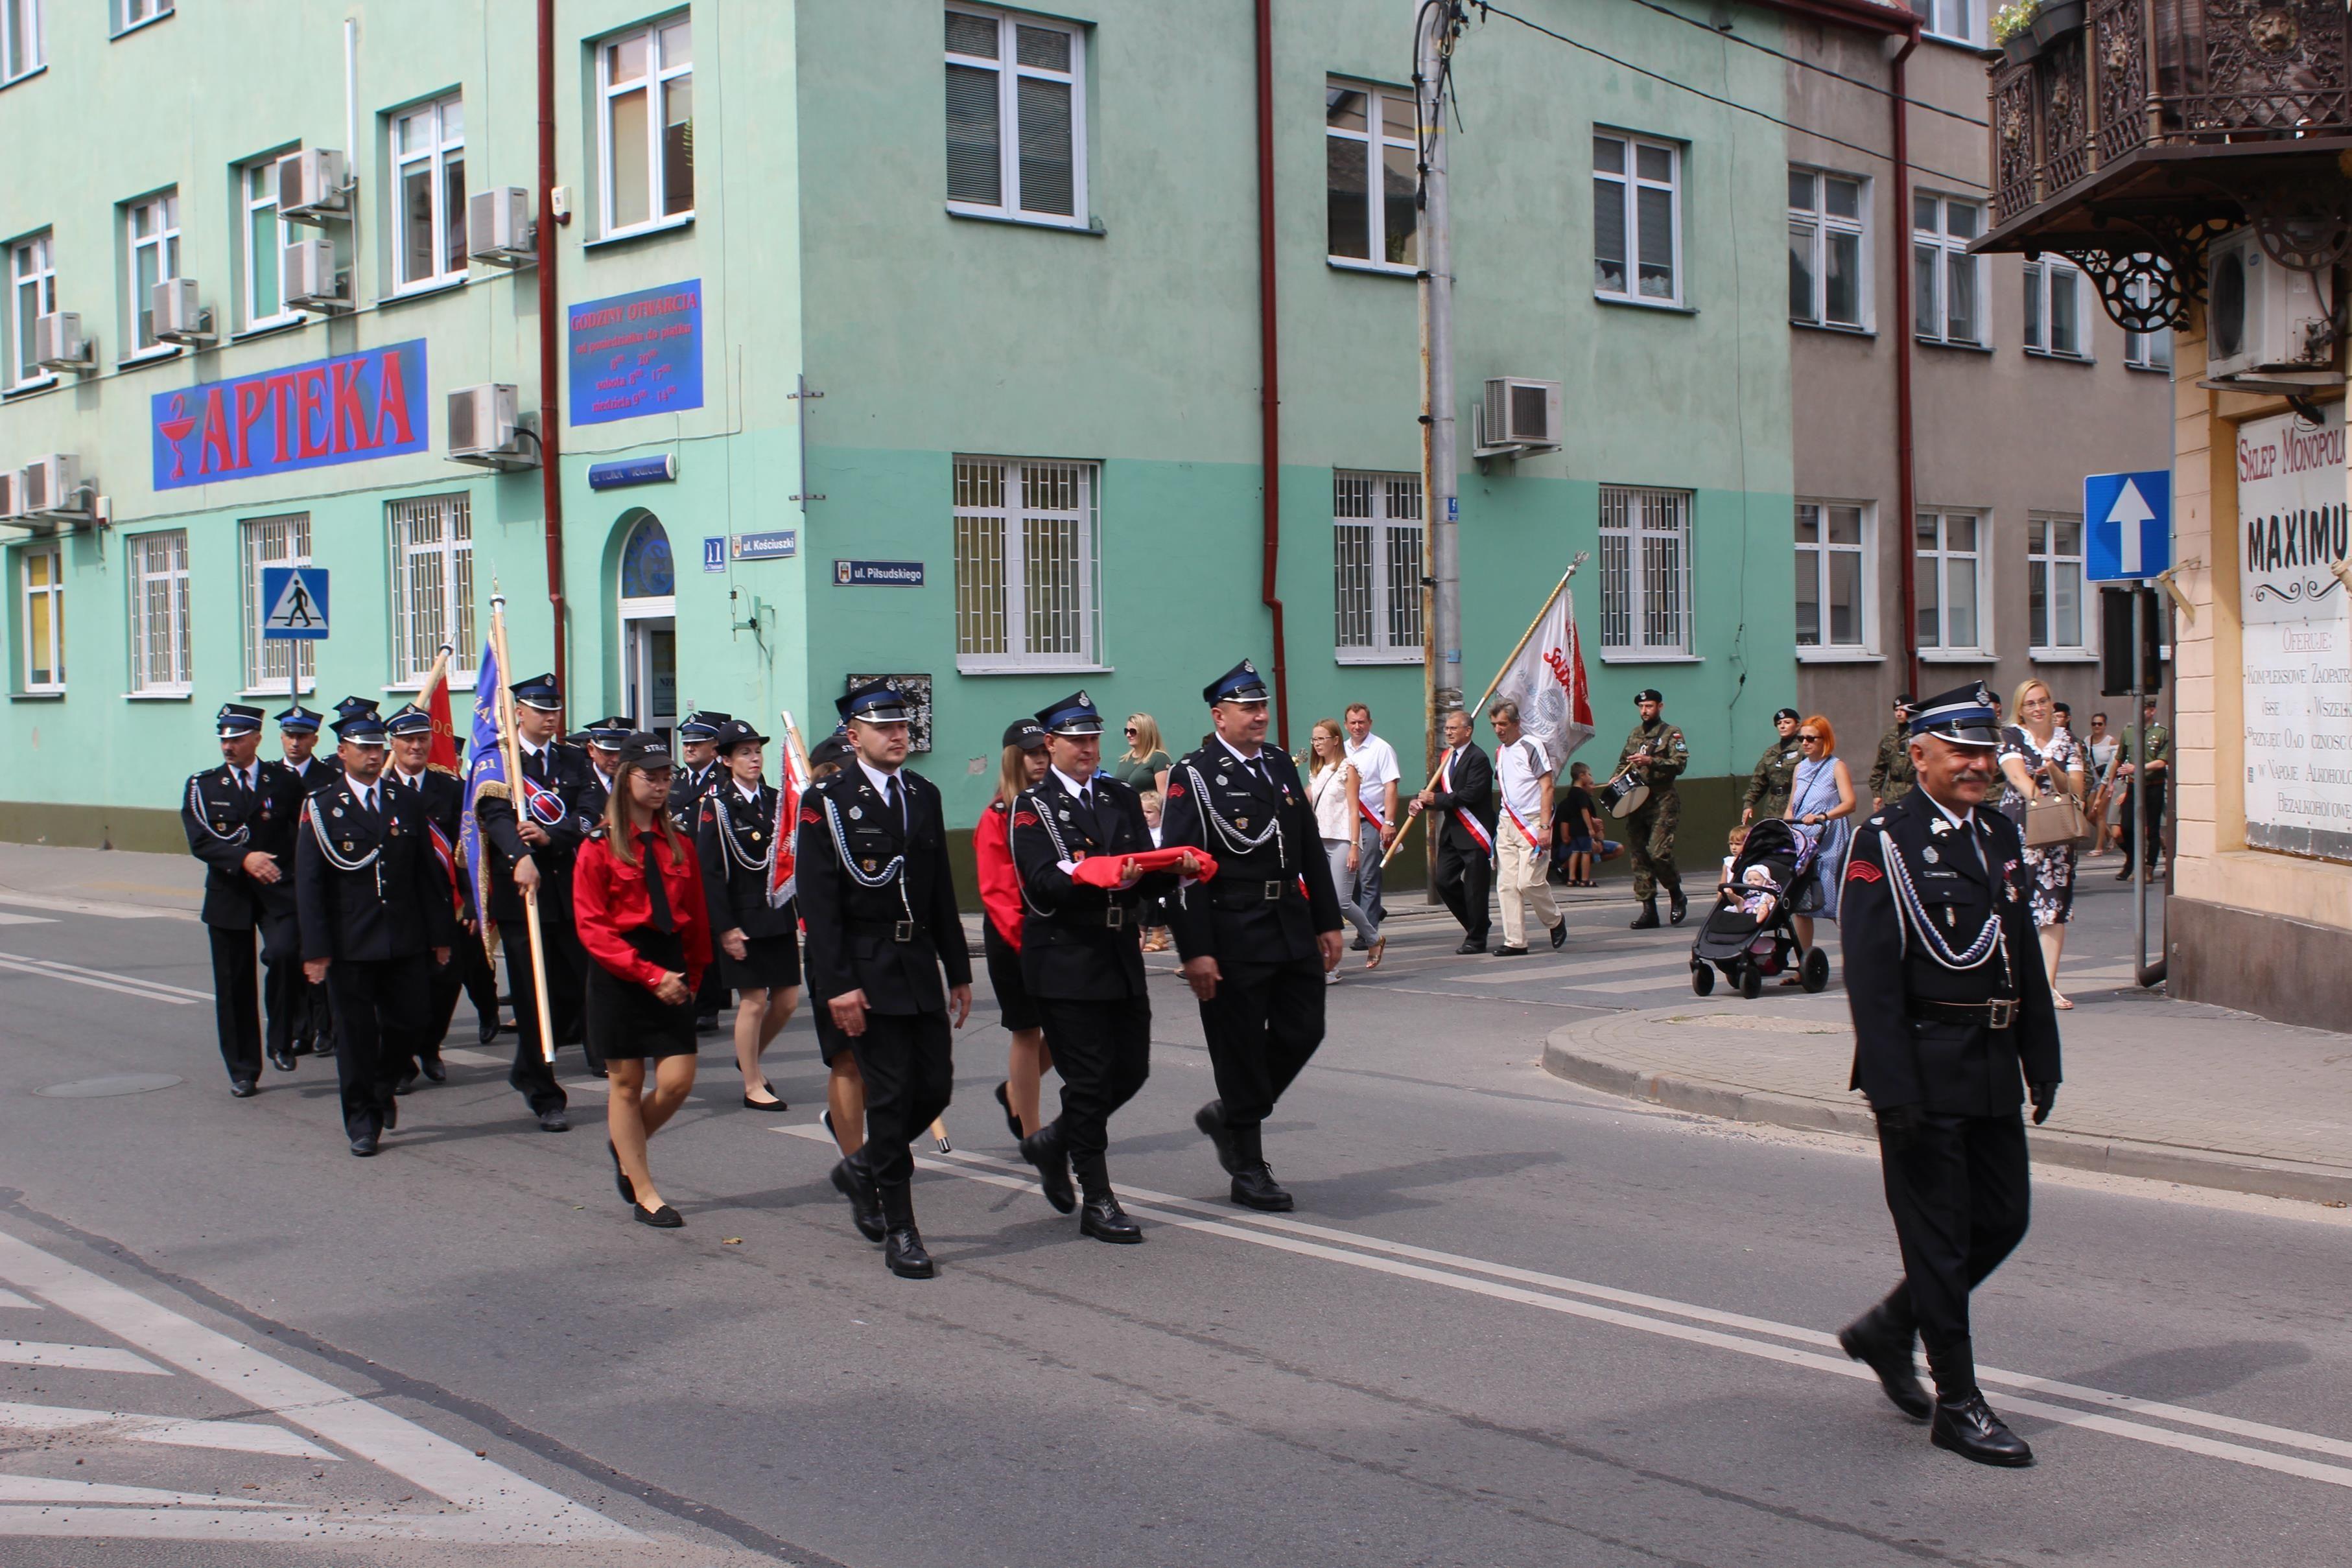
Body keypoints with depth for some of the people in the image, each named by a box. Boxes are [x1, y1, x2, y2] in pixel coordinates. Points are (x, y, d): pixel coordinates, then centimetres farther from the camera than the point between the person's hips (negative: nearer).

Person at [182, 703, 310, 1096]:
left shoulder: (285, 780, 5)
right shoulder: (202, 786, 6)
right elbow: (199, 841, -8)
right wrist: (243, 859, -21)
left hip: (279, 890, -2)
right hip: (229, 894, 2)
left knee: (284, 953, -26)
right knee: (234, 984, 5)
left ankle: (281, 1042, -6)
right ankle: (243, 1071, 17)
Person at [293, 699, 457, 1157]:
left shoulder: (408, 802, 8)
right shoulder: (321, 807, -1)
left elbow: (431, 873, 9)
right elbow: (308, 883, -5)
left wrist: (441, 934, 5)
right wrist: (315, 948, -11)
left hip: (406, 942, 3)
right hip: (349, 946, -3)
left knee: (412, 1020, 4)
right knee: (355, 1031, 3)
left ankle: (381, 1088, 33)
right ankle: (362, 1122, 15)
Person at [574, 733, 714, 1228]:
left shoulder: (679, 844, 7)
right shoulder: (599, 847, -6)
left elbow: (697, 918, 12)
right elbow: (592, 928, -12)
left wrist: (691, 975, 2)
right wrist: (650, 976, -17)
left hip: (670, 971, 4)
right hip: (618, 977, -4)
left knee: (678, 1081, -2)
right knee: (627, 1083, 4)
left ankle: (626, 1146, 27)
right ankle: (644, 1194, 13)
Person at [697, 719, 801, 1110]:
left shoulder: (775, 799, 10)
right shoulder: (717, 805, -6)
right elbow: (709, 872, -10)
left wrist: (802, 913, 6)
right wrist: (725, 928, -14)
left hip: (780, 918, 6)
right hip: (742, 920, -6)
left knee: (787, 1000, 8)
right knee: (753, 1003, -2)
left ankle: (750, 1058, 32)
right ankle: (753, 1086, 12)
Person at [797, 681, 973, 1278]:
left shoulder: (925, 795, 12)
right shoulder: (826, 802, -6)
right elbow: (818, 902, -11)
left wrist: (959, 971, 13)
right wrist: (838, 984, -17)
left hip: (920, 967, 6)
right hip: (865, 972, -6)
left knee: (935, 1087, 4)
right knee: (891, 1095, -5)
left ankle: (862, 1169, 30)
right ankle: (899, 1232, 4)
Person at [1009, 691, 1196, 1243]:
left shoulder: (1122, 798, 15)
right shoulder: (1032, 806, -3)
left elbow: (1147, 876, 8)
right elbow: (1044, 885, -17)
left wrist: (1177, 868, -14)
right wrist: (1105, 876, -32)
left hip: (1121, 955, 6)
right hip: (1064, 962, -6)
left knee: (1131, 1069, 7)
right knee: (1089, 1078, -4)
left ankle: (1054, 1142, 31)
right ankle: (1096, 1203, 5)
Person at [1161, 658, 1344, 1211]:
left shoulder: (1280, 764, 12)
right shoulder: (1193, 777, -9)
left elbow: (1311, 849, 16)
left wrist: (1327, 922, 12)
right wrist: (1195, 952, -18)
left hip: (1292, 928, 7)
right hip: (1234, 937, -7)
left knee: (1303, 1032, 8)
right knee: (1242, 1050, 1)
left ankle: (1229, 1117, 30)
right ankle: (1248, 1170, 13)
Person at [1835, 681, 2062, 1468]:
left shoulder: (2001, 836, 12)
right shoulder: (1884, 842, -10)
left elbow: (2027, 957, 17)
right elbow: (1870, 977, -15)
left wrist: (2041, 1061, 13)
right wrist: (1892, 1089, -19)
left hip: (1994, 1072, 8)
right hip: (1926, 1071, -7)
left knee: (2002, 1221, 12)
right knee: (1939, 1237, 1)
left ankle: (1886, 1330, 30)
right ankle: (1958, 1404, 11)